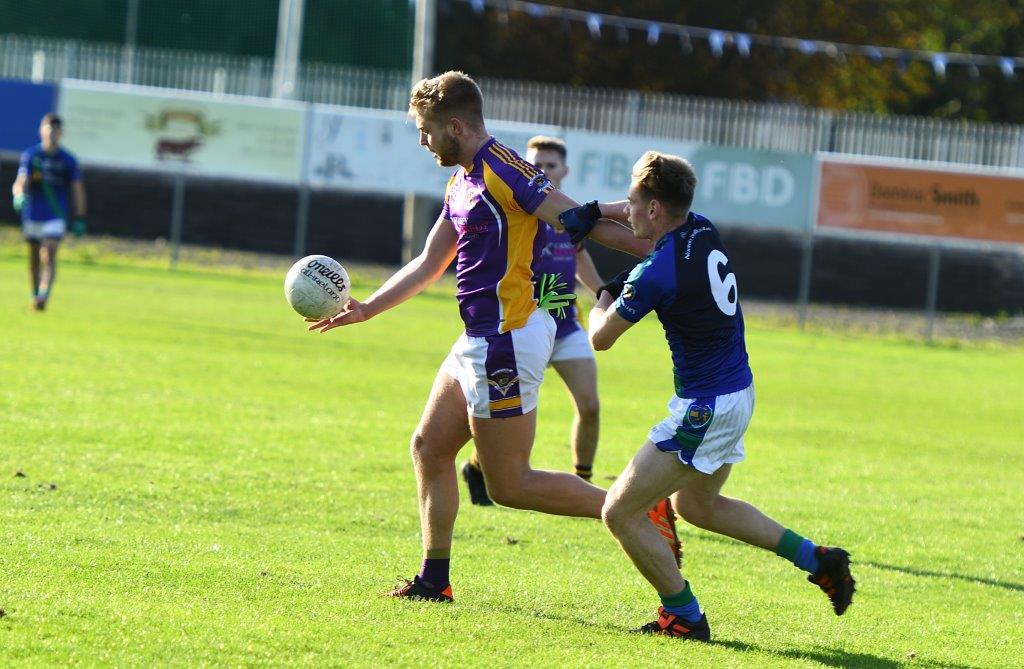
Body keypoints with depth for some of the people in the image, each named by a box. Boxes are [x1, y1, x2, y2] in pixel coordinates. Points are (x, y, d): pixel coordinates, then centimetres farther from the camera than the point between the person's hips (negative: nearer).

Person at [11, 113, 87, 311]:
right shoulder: (30, 155, 0)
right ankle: (35, 295, 26)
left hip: (55, 217, -2)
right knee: (34, 258, 11)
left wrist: (80, 218, 3)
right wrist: (19, 195, -34)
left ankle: (43, 297, -27)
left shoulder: (67, 160, 1)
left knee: (49, 257, -17)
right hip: (32, 216, 2)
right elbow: (20, 182, -11)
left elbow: (78, 190, 6)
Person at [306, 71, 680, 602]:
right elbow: (427, 265, 24)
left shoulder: (502, 171, -16)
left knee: (510, 486, -6)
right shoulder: (463, 183, 15)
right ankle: (434, 579, 19)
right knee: (429, 447, 13)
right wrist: (365, 309, 23)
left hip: (507, 341, -10)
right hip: (481, 340, 10)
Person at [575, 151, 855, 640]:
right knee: (697, 505, 29)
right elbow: (667, 223, 27)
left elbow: (600, 338, -10)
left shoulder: (655, 275, -23)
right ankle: (817, 560, 26)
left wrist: (604, 300, 11)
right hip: (739, 393, 9)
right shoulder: (703, 231, 0)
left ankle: (684, 617, 5)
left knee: (620, 513, -2)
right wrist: (596, 212, 22)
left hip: (704, 408, -9)